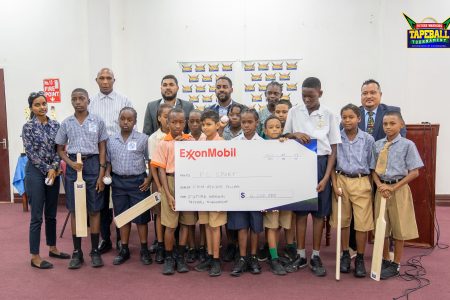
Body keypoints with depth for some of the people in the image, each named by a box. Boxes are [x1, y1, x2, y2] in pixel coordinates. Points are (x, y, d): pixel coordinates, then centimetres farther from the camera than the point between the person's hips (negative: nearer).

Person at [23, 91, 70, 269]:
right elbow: (31, 153, -10)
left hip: (53, 172, 5)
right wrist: (47, 170, -13)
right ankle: (35, 256, 8)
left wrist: (54, 167, -9)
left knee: (51, 214, 14)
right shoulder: (28, 127, -6)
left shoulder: (55, 125, 7)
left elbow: (59, 149, 6)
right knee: (37, 216, -1)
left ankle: (52, 248, 27)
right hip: (36, 172, -5)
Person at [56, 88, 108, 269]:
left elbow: (102, 149, 2)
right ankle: (77, 252, 17)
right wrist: (71, 163, -10)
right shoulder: (66, 123, 5)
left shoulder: (98, 121, 1)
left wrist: (101, 174, -5)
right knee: (75, 210, 6)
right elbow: (60, 149, 10)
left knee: (94, 210, 4)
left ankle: (95, 251, 16)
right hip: (73, 167, 2)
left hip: (93, 164, -1)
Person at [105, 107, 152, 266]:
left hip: (137, 181, -3)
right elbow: (109, 160, 14)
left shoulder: (143, 139, -6)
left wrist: (148, 179, -9)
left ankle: (144, 250, 17)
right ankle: (124, 250, 24)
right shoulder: (111, 140, 4)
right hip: (118, 182, 3)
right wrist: (107, 174, -1)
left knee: (141, 216, 4)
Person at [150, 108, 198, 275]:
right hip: (171, 183, -2)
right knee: (170, 225, 1)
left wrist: (186, 143, -10)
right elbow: (161, 170, -4)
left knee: (185, 222, 9)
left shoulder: (191, 140, 5)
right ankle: (168, 258, 18)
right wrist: (168, 194, -11)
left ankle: (180, 257, 22)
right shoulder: (164, 144, -1)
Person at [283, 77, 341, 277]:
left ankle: (315, 257, 19)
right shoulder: (294, 112, 2)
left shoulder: (328, 115, -2)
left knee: (319, 212, 6)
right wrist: (295, 135, -11)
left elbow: (333, 149, -1)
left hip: (320, 164, -1)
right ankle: (301, 255, 19)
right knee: (300, 211, 8)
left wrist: (326, 177, -9)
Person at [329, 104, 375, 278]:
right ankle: (345, 255, 26)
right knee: (343, 220, 10)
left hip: (361, 182, -1)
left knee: (362, 222, 0)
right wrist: (335, 184, -3)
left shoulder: (368, 139, -1)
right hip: (341, 180, 1)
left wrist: (370, 186, 4)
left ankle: (360, 259, 15)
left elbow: (371, 165, 5)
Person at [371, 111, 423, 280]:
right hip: (382, 189, 4)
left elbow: (414, 172, -8)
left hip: (399, 189, -3)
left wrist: (394, 187, -15)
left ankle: (396, 265, 20)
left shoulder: (407, 145, -7)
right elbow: (373, 170, 7)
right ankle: (385, 260, 28)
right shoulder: (377, 145, 4)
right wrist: (380, 185, -11)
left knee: (399, 228, 6)